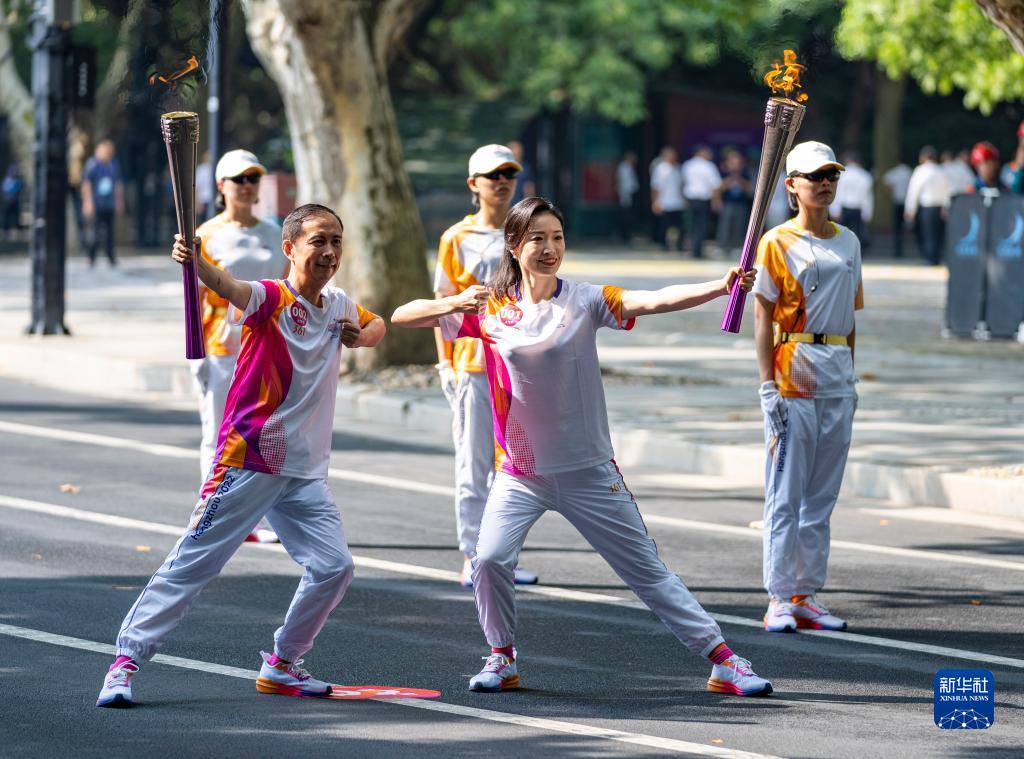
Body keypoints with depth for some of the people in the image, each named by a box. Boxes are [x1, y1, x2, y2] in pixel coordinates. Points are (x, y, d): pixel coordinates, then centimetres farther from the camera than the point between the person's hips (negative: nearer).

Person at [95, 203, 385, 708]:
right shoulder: (271, 298, -11)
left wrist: (363, 336, 6)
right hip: (247, 463, -6)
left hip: (305, 472, 6)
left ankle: (281, 666, 14)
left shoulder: (338, 305, 9)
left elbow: (377, 324, 31)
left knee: (334, 567, -2)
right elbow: (227, 286, -33)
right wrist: (195, 260, -56)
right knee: (193, 563, -7)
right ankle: (127, 660, -2)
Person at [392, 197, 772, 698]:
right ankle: (503, 658, 5)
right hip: (519, 472, 1)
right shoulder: (488, 308, -3)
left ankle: (722, 661, 10)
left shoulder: (584, 301, -7)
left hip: (588, 471, -1)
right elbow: (401, 317, -4)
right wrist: (453, 305, -25)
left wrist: (721, 287, -38)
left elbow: (653, 300, -22)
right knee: (490, 560, -18)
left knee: (648, 571, 4)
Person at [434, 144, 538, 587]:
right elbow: (443, 303, 2)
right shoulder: (457, 239, 0)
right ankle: (471, 558, 5)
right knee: (473, 464, 0)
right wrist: (445, 363, -5)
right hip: (472, 364, -3)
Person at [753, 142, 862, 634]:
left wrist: (849, 378, 15)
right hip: (793, 368, -6)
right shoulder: (777, 242, -3)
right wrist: (768, 386, -14)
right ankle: (779, 599, -4)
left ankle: (807, 594, 13)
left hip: (838, 375, 6)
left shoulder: (848, 242, 14)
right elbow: (763, 317, -7)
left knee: (822, 494, 8)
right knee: (785, 492, -6)